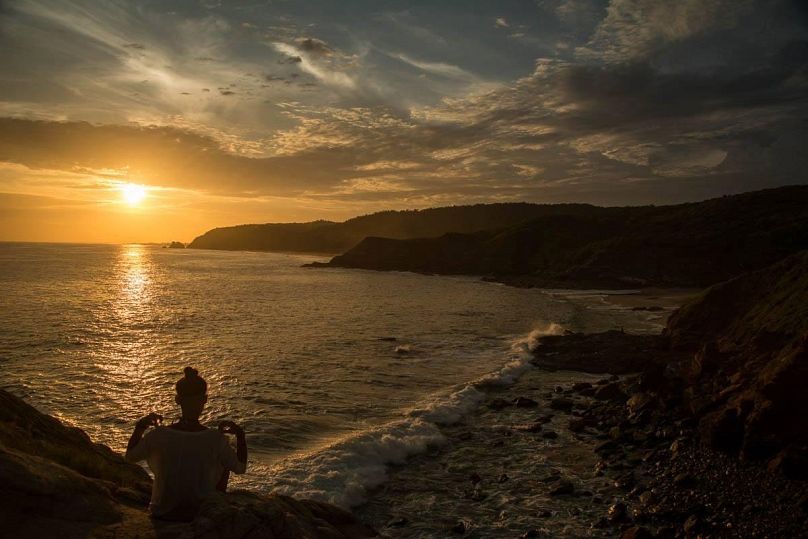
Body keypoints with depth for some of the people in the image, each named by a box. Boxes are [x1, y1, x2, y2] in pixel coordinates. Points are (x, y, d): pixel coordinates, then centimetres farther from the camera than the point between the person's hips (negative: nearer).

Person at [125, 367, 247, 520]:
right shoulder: (216, 439, -22)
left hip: (163, 512, 2)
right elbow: (241, 468, -6)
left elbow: (130, 457, 1)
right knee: (224, 463, 23)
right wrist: (240, 434, 2)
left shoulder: (159, 436, -19)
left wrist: (139, 427, 12)